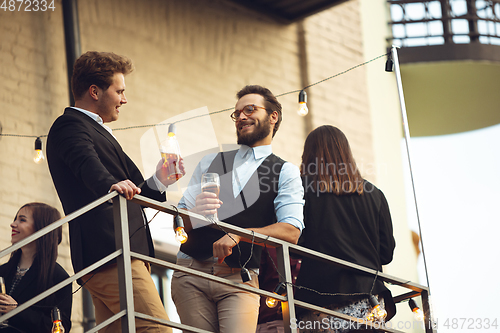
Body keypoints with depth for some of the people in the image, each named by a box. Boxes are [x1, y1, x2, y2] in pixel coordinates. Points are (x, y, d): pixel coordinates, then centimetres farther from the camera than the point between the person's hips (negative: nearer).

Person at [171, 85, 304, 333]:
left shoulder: (285, 172, 9)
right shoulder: (210, 162, 20)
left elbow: (291, 232, -5)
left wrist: (238, 235, -17)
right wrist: (195, 213, -10)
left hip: (240, 280, -2)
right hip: (191, 272, 2)